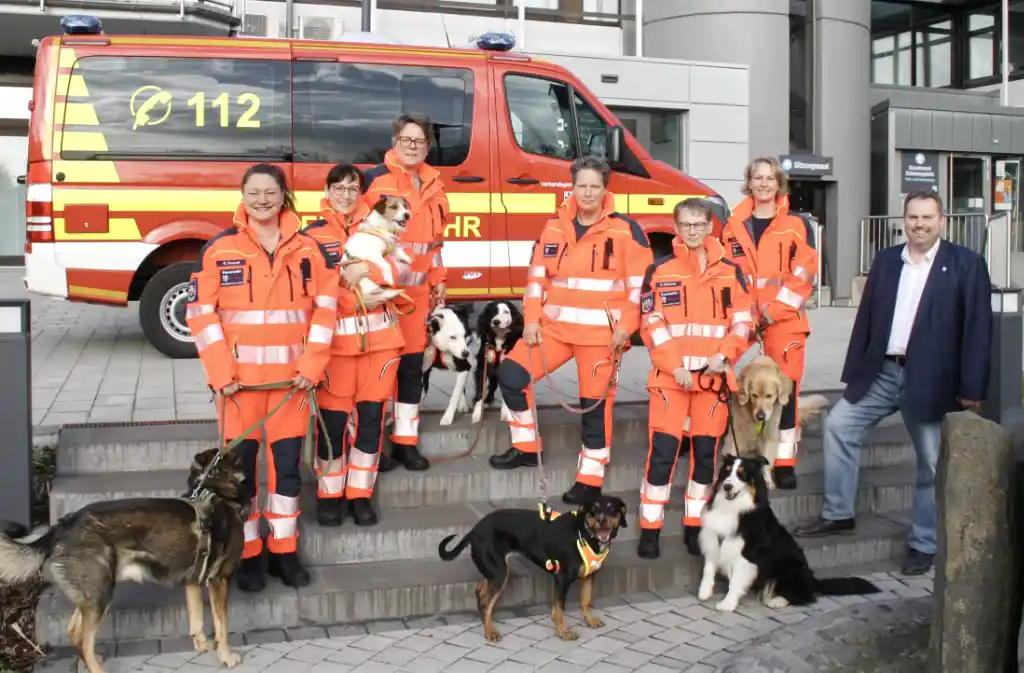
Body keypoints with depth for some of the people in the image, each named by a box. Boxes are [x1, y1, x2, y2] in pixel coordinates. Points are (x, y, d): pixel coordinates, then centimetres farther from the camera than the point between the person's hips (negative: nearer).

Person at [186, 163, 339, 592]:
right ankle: (246, 555, 17)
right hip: (240, 376, -2)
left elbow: (325, 308, 5)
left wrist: (312, 364, -4)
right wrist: (221, 372, -11)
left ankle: (284, 551, 21)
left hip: (291, 376, 2)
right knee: (241, 464, 4)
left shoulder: (308, 249, 4)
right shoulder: (219, 248, -2)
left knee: (287, 463, 7)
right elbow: (201, 312, -4)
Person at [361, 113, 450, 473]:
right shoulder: (374, 179, -6)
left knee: (412, 365, 10)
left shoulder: (433, 184, 14)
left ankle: (405, 440, 21)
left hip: (416, 289, 6)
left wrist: (438, 279, 19)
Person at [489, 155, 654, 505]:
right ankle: (525, 447, 17)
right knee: (511, 374, -1)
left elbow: (641, 283, -6)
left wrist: (625, 326, -12)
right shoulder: (555, 226, 7)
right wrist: (531, 319, 1)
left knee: (595, 403, 2)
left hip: (602, 333, -4)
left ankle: (590, 479, 15)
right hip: (554, 326, 5)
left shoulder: (626, 229, -6)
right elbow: (537, 276, 10)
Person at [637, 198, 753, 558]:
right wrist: (676, 367, -13)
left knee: (706, 452, 6)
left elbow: (743, 321, 6)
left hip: (714, 376, 2)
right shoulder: (659, 271, 1)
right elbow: (652, 326, -3)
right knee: (663, 450, -7)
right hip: (670, 375, -2)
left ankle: (694, 526, 19)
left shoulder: (730, 271, 7)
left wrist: (724, 355, -11)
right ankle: (650, 529, 2)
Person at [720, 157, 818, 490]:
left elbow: (804, 274, -2)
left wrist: (774, 311, -10)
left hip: (784, 320, -2)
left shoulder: (797, 226, 4)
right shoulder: (733, 225, 10)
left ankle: (785, 462, 5)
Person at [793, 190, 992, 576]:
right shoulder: (886, 260, 9)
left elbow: (978, 328, -8)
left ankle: (923, 544, 18)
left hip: (930, 380, -4)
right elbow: (866, 317, 10)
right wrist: (853, 372, 7)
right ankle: (838, 514, 12)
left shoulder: (966, 264, -4)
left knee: (931, 464, 4)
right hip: (881, 373, 5)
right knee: (838, 424, 0)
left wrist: (971, 388, -12)